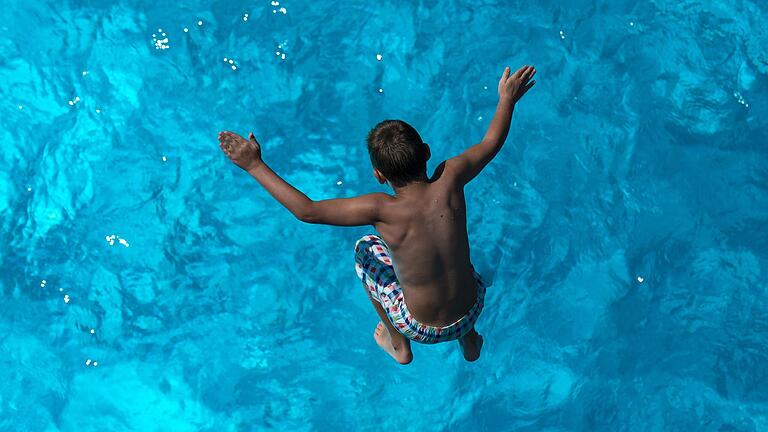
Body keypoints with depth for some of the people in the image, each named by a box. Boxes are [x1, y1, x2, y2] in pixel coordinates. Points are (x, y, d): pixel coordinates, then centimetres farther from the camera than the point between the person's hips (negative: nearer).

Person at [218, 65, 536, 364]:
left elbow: (306, 211, -27)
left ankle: (399, 345, 33)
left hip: (422, 329, -3)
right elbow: (491, 142, -2)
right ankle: (469, 341, 46)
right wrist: (507, 98, 15)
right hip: (473, 310, 4)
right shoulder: (449, 181, -21)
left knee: (366, 249, 17)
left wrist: (255, 166, -20)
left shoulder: (383, 210, -30)